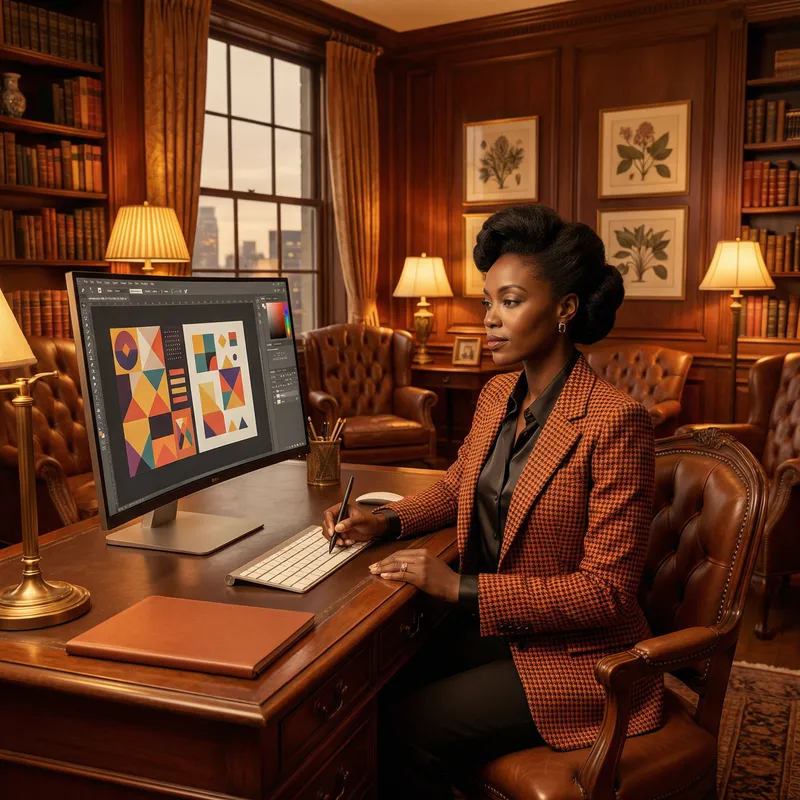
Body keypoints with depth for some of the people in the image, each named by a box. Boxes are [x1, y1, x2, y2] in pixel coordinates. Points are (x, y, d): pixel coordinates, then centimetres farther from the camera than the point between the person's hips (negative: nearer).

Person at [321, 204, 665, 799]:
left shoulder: (616, 421, -21)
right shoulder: (497, 396, 3)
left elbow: (606, 591, -21)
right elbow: (457, 485, 21)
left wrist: (461, 587, -24)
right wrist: (385, 521, 2)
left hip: (575, 655, -6)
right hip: (491, 627, 7)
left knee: (408, 728, -18)